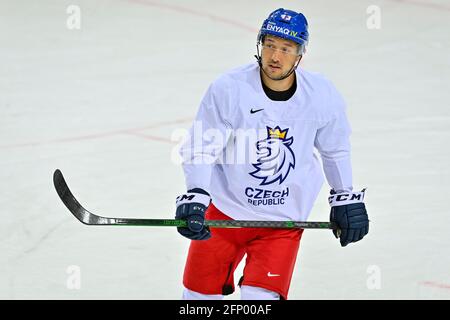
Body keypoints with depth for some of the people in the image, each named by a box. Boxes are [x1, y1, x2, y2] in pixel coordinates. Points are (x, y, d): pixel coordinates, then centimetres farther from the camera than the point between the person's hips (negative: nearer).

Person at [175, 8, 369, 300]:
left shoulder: (323, 96, -10)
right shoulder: (228, 89, -17)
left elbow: (335, 149, 8)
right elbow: (201, 148, -14)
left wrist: (346, 199, 13)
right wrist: (194, 198, -27)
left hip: (283, 220, 0)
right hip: (225, 208, 0)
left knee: (261, 296, -13)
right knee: (201, 292, 9)